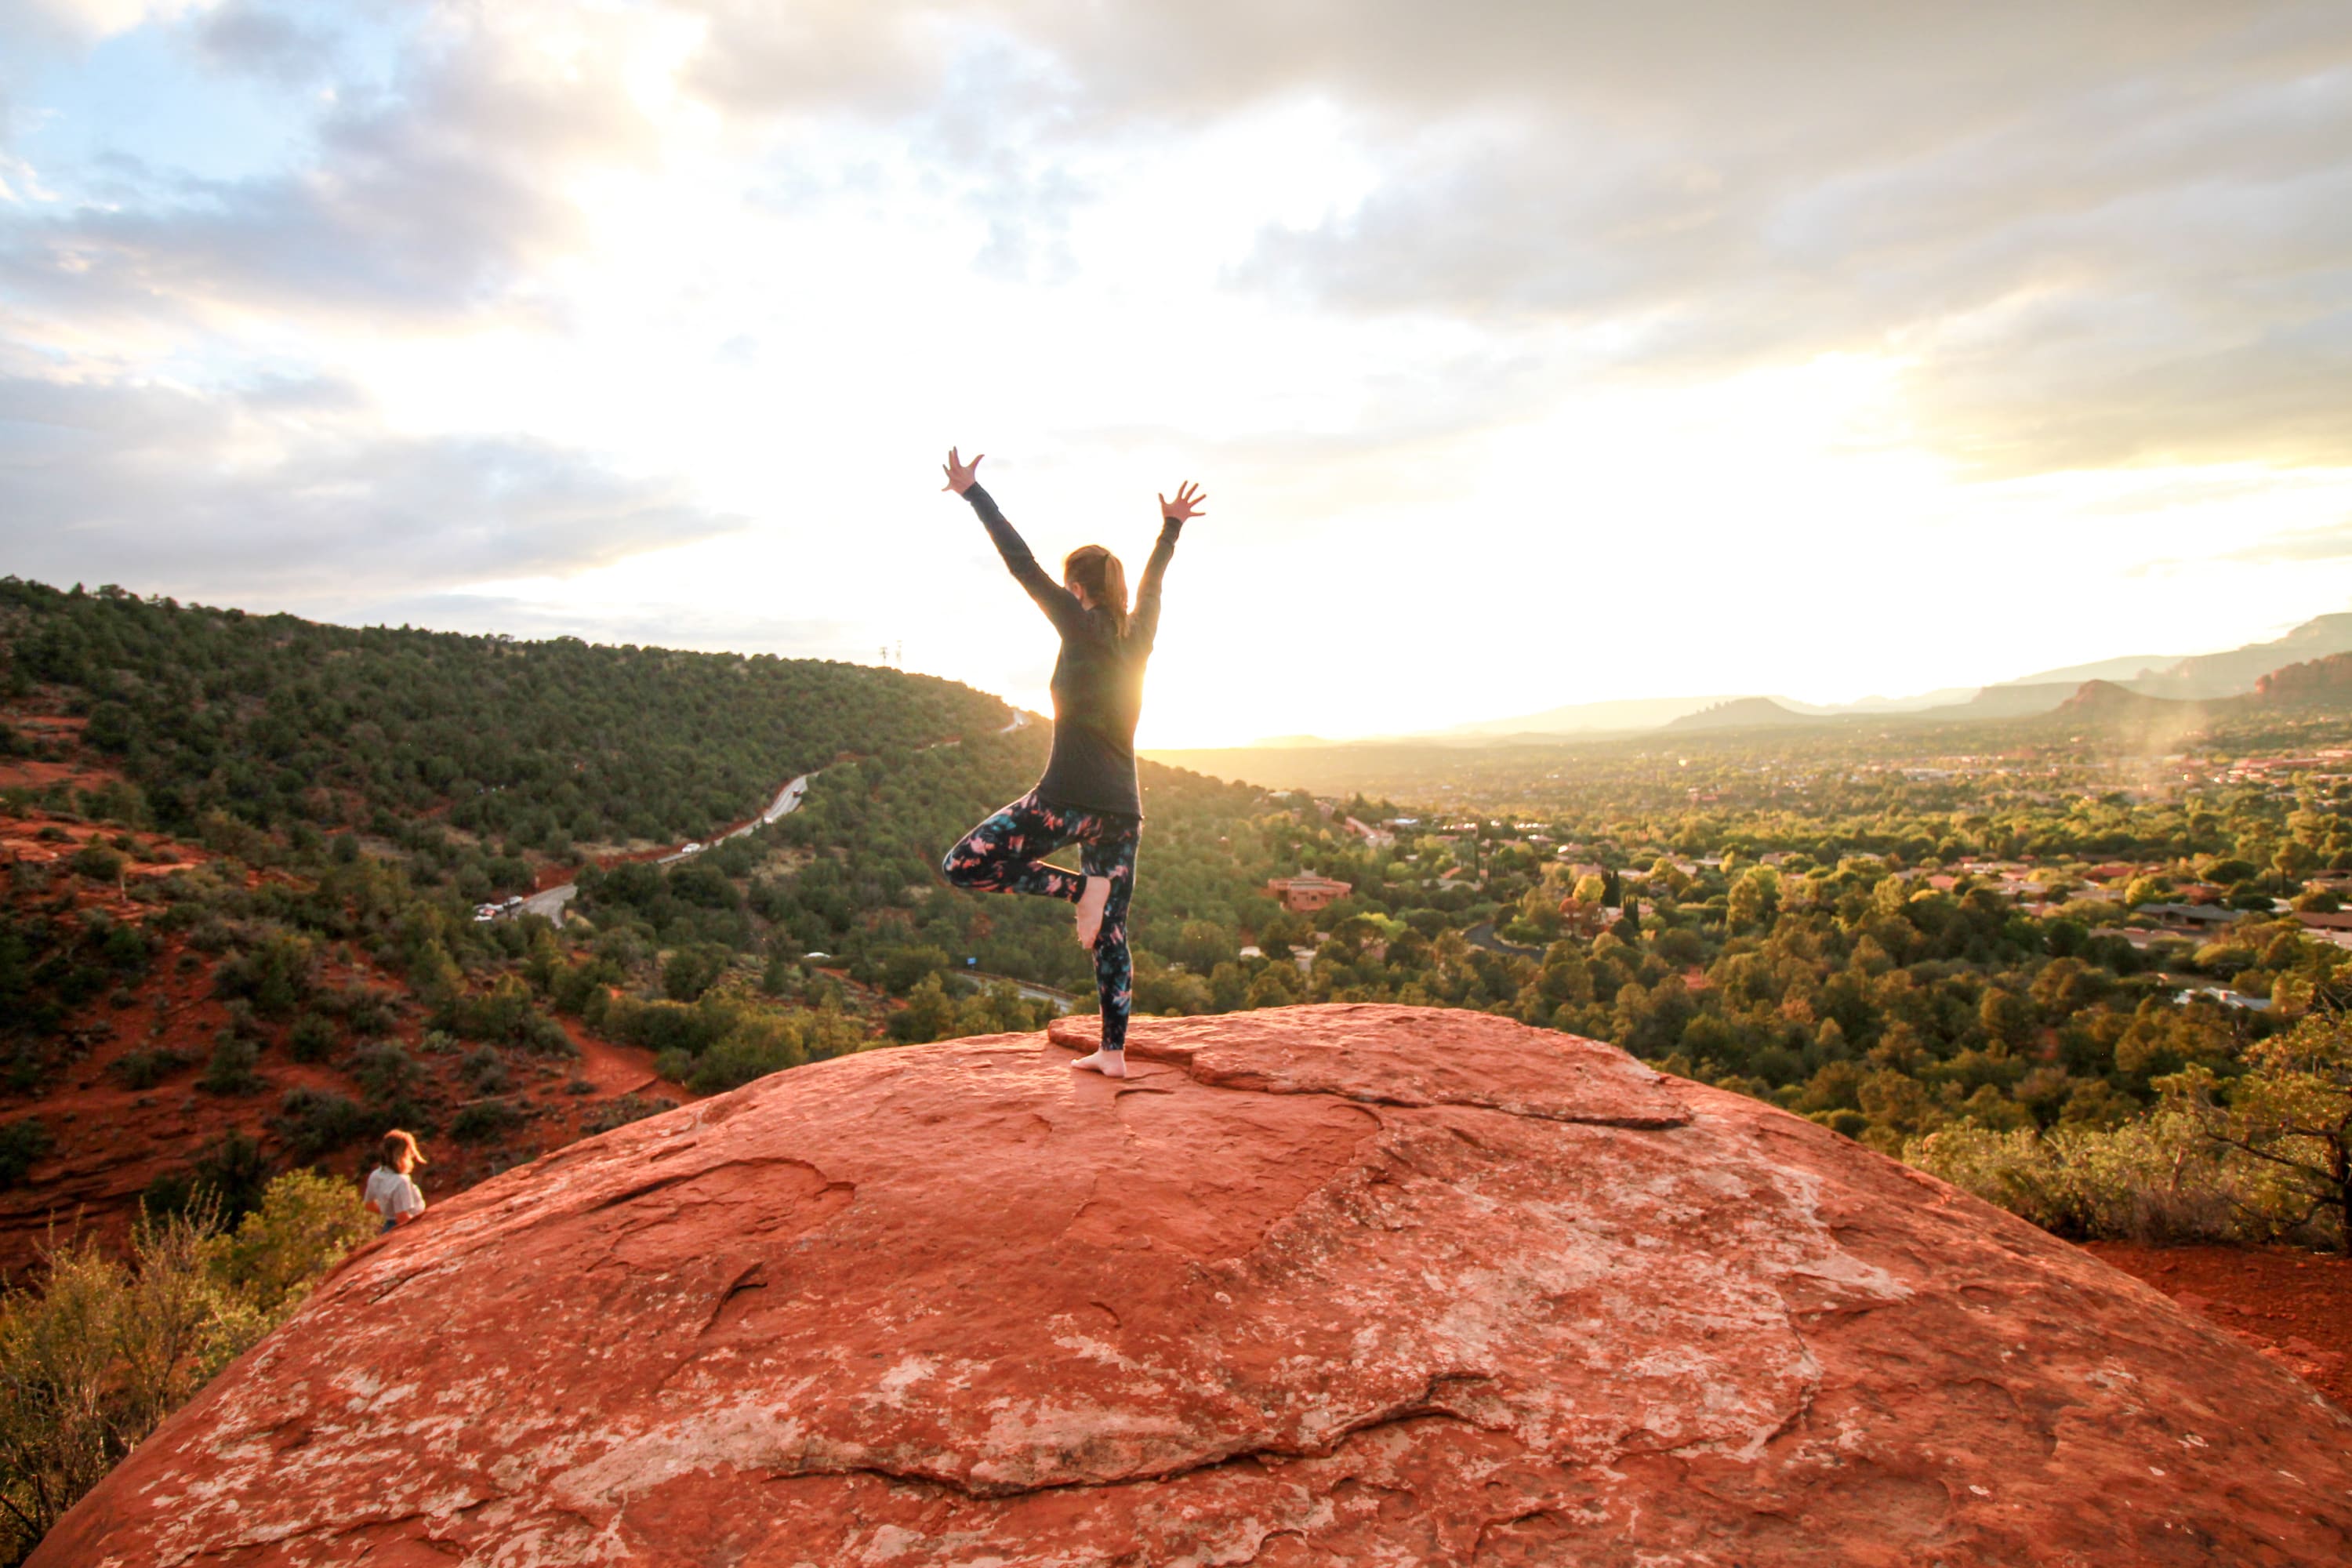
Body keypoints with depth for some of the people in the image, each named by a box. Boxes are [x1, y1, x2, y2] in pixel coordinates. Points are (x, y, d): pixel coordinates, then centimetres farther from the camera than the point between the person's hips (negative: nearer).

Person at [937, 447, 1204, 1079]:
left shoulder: (1081, 627, -4)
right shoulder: (1137, 637, 12)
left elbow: (1021, 564, -6)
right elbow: (1152, 582, 30)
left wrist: (972, 492, -1)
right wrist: (1172, 528, 45)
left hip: (1069, 798, -7)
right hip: (1124, 806, 7)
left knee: (960, 866, 0)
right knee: (1111, 931, 12)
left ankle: (1080, 888, -8)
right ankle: (1113, 1053, 14)